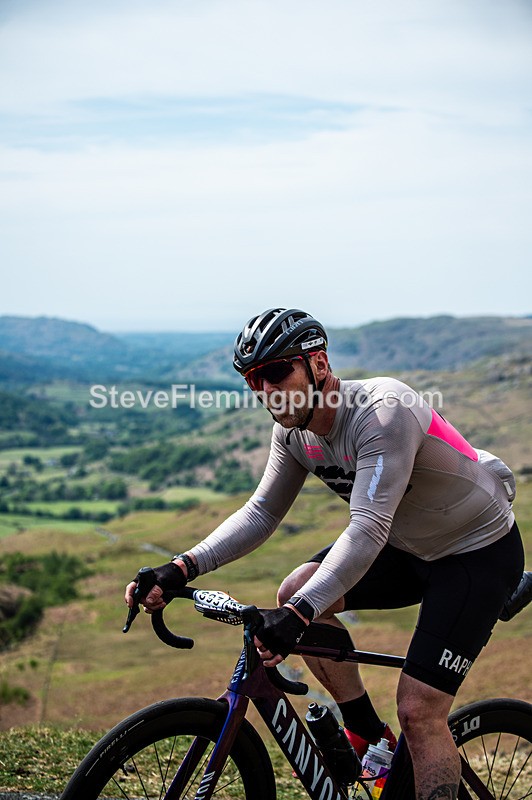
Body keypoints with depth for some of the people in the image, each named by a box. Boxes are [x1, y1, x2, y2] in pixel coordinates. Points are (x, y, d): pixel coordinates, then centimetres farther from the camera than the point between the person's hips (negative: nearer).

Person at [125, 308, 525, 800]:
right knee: (296, 590, -7)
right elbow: (261, 513, -2)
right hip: (409, 547, 8)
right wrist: (182, 569, -15)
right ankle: (369, 736, 8)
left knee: (418, 711, -13)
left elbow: (368, 530, -40)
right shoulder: (294, 428, -7)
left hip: (482, 551, -8)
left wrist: (297, 614, -50)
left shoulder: (383, 412, -31)